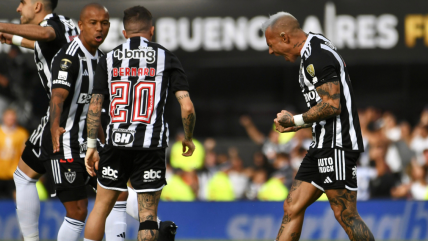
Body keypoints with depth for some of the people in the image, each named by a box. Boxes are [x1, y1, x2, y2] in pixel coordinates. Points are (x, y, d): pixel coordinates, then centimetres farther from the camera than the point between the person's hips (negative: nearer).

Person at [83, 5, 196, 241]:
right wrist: (188, 139, 13)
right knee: (148, 214, 1)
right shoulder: (165, 57, 4)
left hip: (117, 142, 2)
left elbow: (94, 106, 5)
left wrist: (91, 146, 12)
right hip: (151, 146, -2)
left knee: (101, 207, 12)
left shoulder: (109, 59, 9)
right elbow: (187, 107, -3)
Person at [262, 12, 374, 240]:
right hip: (323, 144, 11)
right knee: (292, 207, 7)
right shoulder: (311, 55, 17)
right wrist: (298, 125, 17)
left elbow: (332, 106, -22)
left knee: (345, 214, -10)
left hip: (337, 144, -11)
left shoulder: (318, 56, -15)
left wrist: (296, 120, -10)